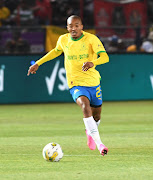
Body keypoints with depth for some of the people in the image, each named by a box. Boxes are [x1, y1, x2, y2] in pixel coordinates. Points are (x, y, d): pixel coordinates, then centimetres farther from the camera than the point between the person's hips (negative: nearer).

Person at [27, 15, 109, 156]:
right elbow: (57, 51, 23)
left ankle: (90, 132, 52)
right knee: (85, 106, -29)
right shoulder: (63, 40, 0)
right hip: (76, 84, -1)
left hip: (93, 82, 1)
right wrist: (38, 63, 23)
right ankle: (99, 144, -29)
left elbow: (105, 57, -20)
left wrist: (92, 62, -41)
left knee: (96, 115, 13)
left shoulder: (91, 39, -10)